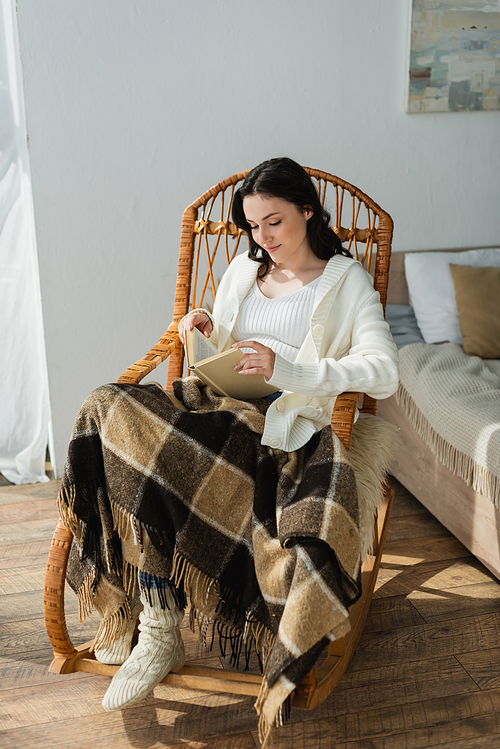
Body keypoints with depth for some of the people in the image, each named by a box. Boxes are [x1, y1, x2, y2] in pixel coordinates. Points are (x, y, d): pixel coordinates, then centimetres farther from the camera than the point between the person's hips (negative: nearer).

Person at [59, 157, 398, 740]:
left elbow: (384, 373, -8)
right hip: (220, 408, 5)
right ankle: (156, 628, -24)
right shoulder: (243, 269, 22)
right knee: (112, 409, -25)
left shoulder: (346, 281, 7)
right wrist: (207, 331, 4)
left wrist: (286, 370, -20)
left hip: (290, 427, -4)